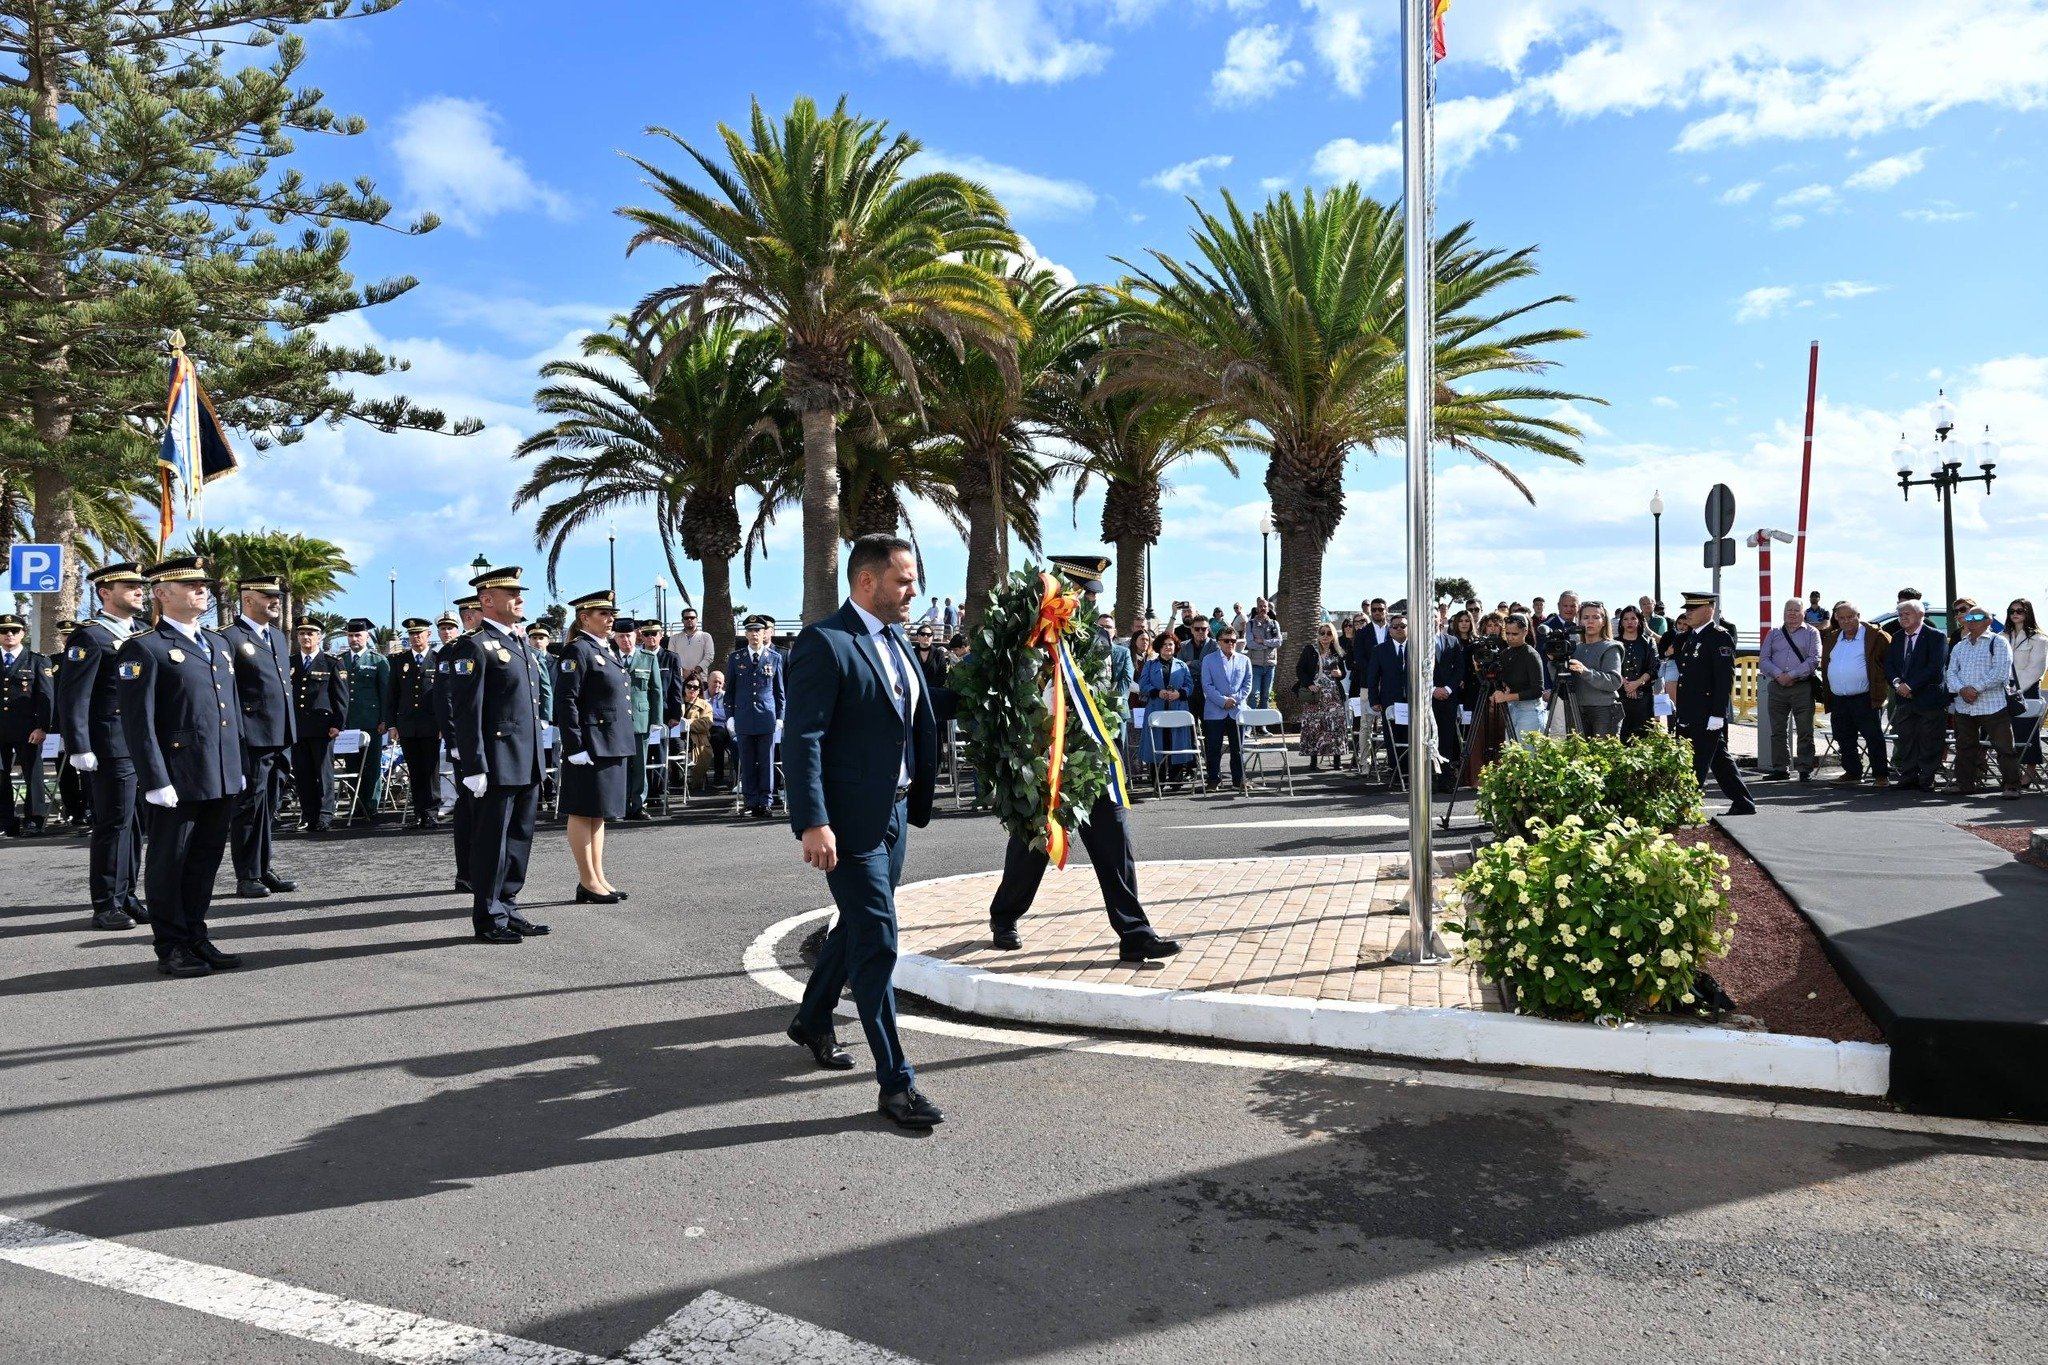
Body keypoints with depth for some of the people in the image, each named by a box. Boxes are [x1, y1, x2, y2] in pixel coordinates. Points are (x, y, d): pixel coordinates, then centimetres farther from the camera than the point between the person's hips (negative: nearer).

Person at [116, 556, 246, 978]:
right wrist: (156, 781, -16)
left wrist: (238, 767, 17)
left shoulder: (219, 644, 17)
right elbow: (138, 721, -12)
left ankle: (196, 938, 24)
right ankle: (172, 948, 15)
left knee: (205, 862, 13)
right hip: (176, 781, -7)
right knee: (168, 864, 5)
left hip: (222, 780, 7)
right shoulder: (143, 648, -7)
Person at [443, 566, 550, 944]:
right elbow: (466, 713, -15)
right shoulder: (474, 647, -10)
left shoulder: (523, 644, 17)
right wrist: (474, 768, -19)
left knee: (519, 840, 14)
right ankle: (489, 920, 10)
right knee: (491, 842, 1)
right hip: (496, 766, -8)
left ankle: (507, 910, 24)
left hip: (527, 766, 9)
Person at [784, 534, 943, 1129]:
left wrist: (920, 798, 9)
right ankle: (896, 1083, 5)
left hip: (894, 814, 9)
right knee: (877, 944, -4)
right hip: (850, 820, -9)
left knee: (856, 928, 22)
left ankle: (812, 1021, 44)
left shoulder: (896, 640, 12)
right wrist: (813, 823, -26)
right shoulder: (824, 643, -15)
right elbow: (804, 739, -20)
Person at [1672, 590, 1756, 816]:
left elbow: (1725, 678, -18)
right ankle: (1743, 804, 23)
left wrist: (1717, 714, -21)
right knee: (1720, 761, 15)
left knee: (1696, 766, -3)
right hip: (1689, 717, 9)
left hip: (1707, 718, -9)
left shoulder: (1719, 637, -13)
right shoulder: (1691, 636, 14)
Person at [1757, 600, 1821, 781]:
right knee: (1778, 731, 6)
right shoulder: (1774, 634, 15)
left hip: (1803, 687, -3)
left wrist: (1791, 675, -13)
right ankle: (1781, 768, 13)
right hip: (1777, 687, 3)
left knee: (1805, 731, -3)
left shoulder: (1811, 633, 6)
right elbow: (1763, 660, 6)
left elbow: (1814, 659, -6)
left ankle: (1805, 769, 2)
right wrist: (1779, 675, -11)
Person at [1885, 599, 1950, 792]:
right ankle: (1907, 778, 12)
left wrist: (1910, 685, -17)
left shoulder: (1935, 637, -5)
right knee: (1904, 740, 6)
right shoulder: (1897, 638, 13)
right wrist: (1897, 682, -10)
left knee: (1929, 743, -1)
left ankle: (1926, 780, 6)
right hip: (1904, 698, 5)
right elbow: (1888, 664, 10)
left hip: (1929, 698, -5)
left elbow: (1935, 667, -14)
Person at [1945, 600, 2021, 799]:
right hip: (1963, 706, 6)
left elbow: (2001, 672, -12)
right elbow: (1951, 672, 9)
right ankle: (1964, 784, 18)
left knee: (2004, 747, -5)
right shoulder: (1959, 646, 18)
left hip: (1993, 706, -6)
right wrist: (1961, 689, -10)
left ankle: (2011, 786, -1)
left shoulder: (1998, 642, 0)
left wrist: (1976, 688, -16)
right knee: (1964, 747, 10)